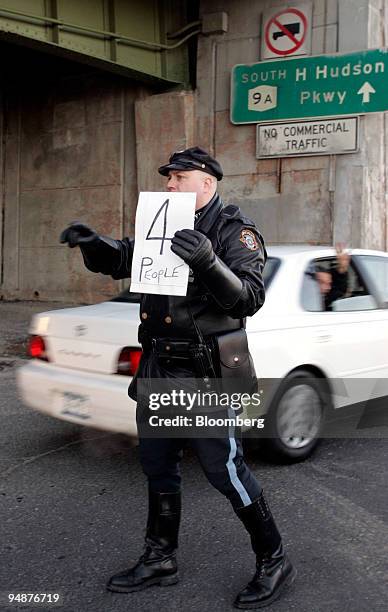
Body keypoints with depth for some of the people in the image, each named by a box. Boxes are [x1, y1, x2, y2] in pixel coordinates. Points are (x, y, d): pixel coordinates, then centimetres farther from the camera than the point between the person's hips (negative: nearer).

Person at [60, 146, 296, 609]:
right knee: (157, 465, 16)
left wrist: (208, 262, -38)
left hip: (204, 375, -8)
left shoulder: (235, 231, -9)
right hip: (159, 367, 8)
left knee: (224, 468, -3)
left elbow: (250, 299, -22)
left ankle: (273, 561, 18)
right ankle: (160, 560, 34)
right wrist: (91, 242, 2)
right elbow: (119, 259, 23)